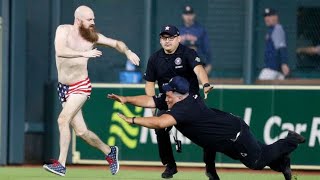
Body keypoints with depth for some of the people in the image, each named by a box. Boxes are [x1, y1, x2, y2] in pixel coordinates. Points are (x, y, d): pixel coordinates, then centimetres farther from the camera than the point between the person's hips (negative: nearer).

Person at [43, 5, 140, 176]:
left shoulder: (93, 36, -2)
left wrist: (127, 52, -9)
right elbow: (60, 51, -24)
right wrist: (84, 53, -27)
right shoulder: (63, 30, -6)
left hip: (81, 87, -2)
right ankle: (109, 151, 28)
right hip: (64, 87, 2)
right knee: (81, 131, 5)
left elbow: (116, 43, 10)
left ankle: (61, 164, -21)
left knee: (63, 119, -22)